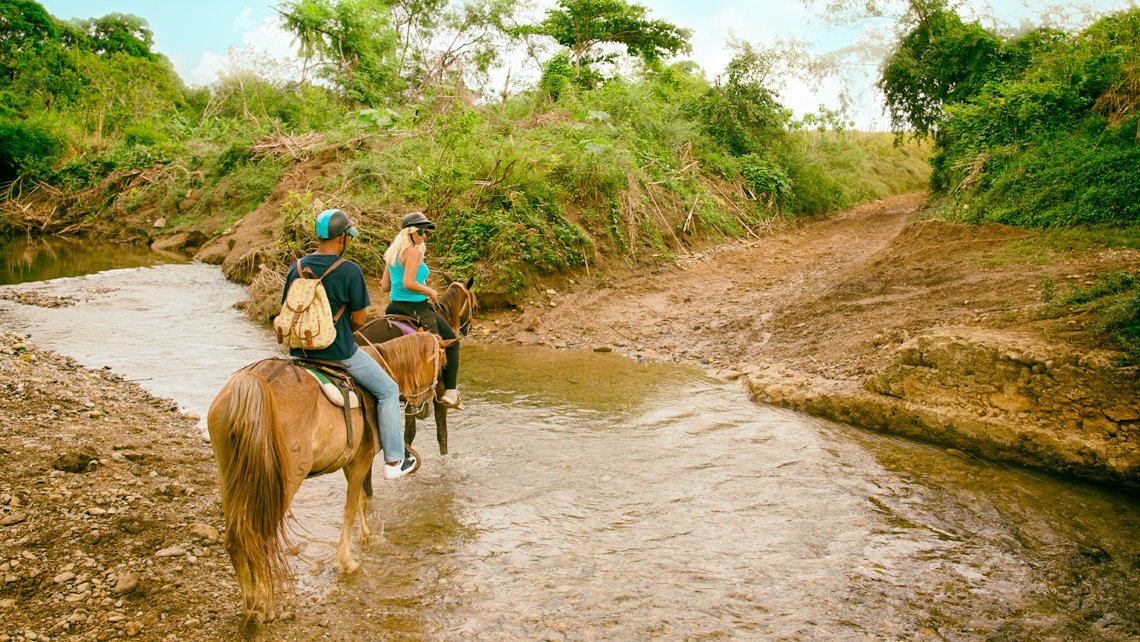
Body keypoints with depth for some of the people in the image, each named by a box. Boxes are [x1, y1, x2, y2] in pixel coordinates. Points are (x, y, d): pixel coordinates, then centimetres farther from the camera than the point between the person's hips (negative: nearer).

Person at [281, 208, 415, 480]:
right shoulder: (350, 271, -16)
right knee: (388, 391, 11)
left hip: (300, 352, 6)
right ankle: (393, 461, 14)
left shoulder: (296, 269, 1)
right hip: (339, 353, -5)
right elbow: (359, 319, -11)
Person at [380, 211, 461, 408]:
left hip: (395, 307, 8)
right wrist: (430, 291, -12)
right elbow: (409, 283, -28)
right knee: (452, 343, 8)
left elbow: (384, 286, 11)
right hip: (418, 308, -8)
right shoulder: (414, 252, -17)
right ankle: (450, 391, 4)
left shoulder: (393, 253, 10)